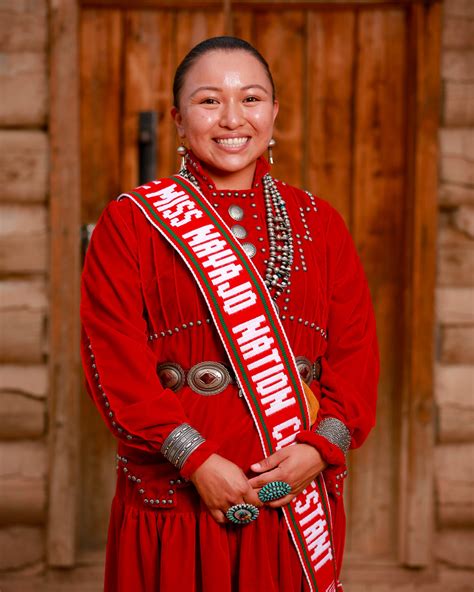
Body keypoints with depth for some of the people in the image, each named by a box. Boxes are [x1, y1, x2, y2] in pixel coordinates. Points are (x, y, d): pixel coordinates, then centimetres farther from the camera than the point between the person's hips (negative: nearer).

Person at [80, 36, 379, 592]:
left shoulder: (318, 223, 9)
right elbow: (115, 359, -7)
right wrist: (195, 460, -15)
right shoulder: (129, 223, 1)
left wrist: (321, 448, -11)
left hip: (299, 498, 3)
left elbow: (356, 351, 4)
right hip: (173, 501, -2)